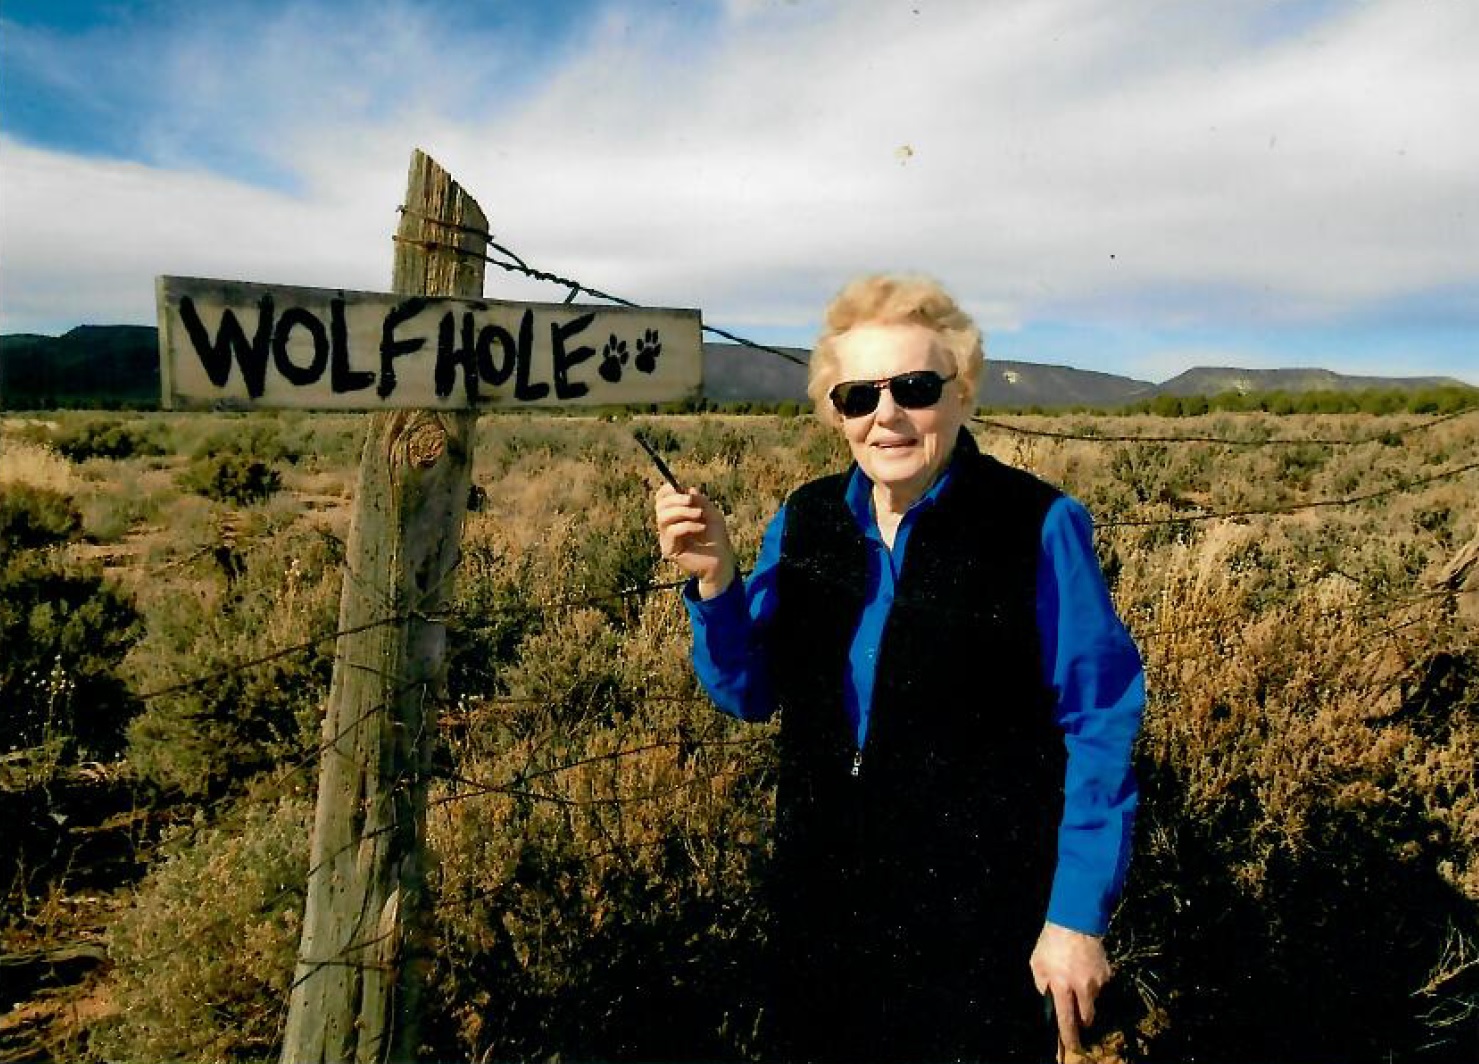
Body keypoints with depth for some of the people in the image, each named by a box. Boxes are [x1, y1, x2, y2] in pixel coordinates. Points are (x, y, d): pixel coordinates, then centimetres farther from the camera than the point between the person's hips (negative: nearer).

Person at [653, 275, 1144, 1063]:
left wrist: (1079, 913, -11)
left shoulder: (1039, 528, -15)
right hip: (823, 892, 5)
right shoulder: (804, 521, -2)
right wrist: (713, 581, -16)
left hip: (983, 904, -4)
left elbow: (1100, 726, -11)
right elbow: (749, 695, 1)